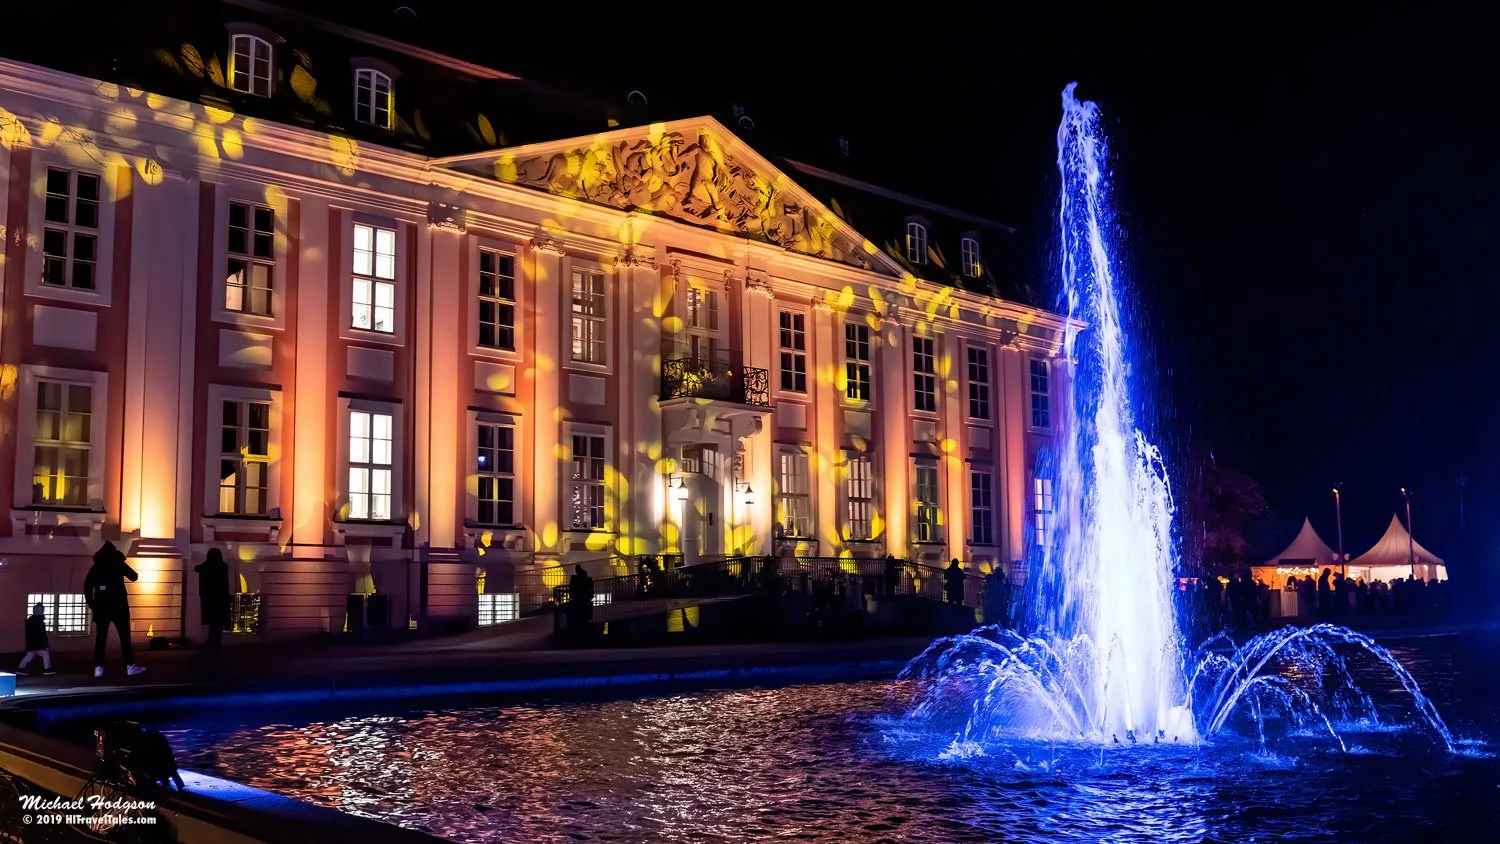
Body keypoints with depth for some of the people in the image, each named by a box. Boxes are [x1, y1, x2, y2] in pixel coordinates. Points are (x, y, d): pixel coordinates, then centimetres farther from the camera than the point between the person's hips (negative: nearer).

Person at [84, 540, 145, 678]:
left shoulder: (96, 566, 10)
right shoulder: (118, 563, 4)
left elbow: (87, 586, 5)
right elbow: (134, 577, 9)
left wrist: (91, 603, 9)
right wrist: (124, 569, 27)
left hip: (101, 606, 3)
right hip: (118, 605, -3)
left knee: (100, 637, 4)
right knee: (125, 636, -2)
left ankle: (98, 667, -4)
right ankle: (130, 666, -6)